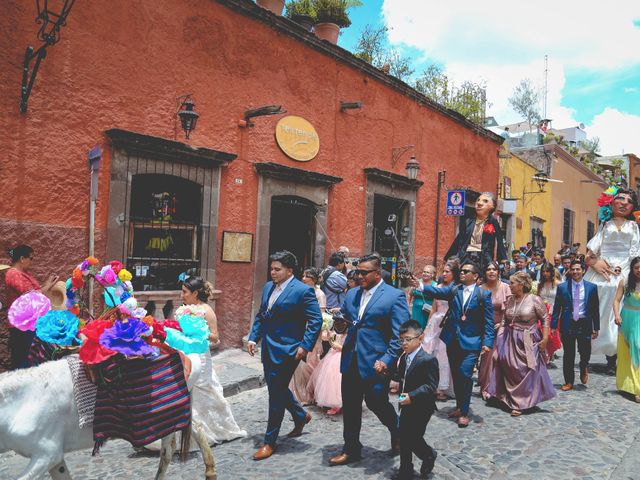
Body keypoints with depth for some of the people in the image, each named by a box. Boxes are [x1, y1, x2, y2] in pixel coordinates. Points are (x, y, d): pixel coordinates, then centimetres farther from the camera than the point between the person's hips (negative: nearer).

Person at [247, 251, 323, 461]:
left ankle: (270, 442, 16)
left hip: (286, 350, -8)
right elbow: (260, 315, 17)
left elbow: (316, 320, -14)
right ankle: (301, 416, 44)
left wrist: (305, 346, -18)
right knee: (276, 389, 20)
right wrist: (253, 337, 8)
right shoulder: (268, 287, 9)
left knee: (276, 394, 0)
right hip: (268, 349, 8)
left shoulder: (303, 291, -14)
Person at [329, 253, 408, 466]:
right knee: (350, 406, 11)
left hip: (375, 362, -5)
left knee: (377, 402, 4)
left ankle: (397, 432, 35)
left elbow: (399, 335, -11)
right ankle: (351, 449, 28)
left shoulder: (395, 296, -8)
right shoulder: (351, 294, 11)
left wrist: (387, 360, -19)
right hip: (351, 361, 6)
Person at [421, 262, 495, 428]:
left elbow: (489, 321, -5)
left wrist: (488, 342, -13)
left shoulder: (483, 294, -4)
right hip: (453, 340, 4)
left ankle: (464, 412, 6)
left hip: (471, 342, -4)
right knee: (456, 375, 15)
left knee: (465, 375, -10)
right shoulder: (454, 290, 5)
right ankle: (459, 407, 32)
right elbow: (437, 291, -9)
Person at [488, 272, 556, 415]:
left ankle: (521, 403, 13)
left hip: (528, 342, -5)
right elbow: (505, 321, 12)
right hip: (510, 341, 5)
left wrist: (545, 338, -11)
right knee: (511, 372, 8)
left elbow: (545, 320, -6)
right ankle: (513, 400, 24)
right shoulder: (510, 300, 6)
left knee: (526, 372, 2)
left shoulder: (534, 300, -9)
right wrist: (499, 337, 6)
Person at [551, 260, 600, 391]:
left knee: (585, 352, -1)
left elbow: (595, 308, 5)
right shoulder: (562, 287, 1)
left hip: (584, 325, 0)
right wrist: (553, 326, -2)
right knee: (568, 355, 7)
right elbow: (557, 308, 2)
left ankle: (584, 369, 34)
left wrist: (596, 328, 3)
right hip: (568, 325, 0)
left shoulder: (591, 287, 3)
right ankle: (569, 382, 21)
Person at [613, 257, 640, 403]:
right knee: (625, 353, 10)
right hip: (627, 321, 2)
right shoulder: (625, 283, 0)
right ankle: (626, 384, 25)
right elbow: (617, 300, -1)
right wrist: (617, 315, -16)